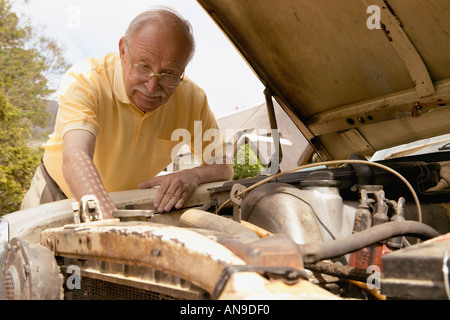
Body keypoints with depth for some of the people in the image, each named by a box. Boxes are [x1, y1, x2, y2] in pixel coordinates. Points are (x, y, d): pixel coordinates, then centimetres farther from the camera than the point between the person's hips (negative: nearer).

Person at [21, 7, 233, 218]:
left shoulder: (192, 98, -16)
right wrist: (109, 218, -61)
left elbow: (224, 167, -8)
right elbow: (75, 159, -44)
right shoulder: (84, 82, -28)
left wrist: (193, 176, -30)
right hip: (58, 195, -2)